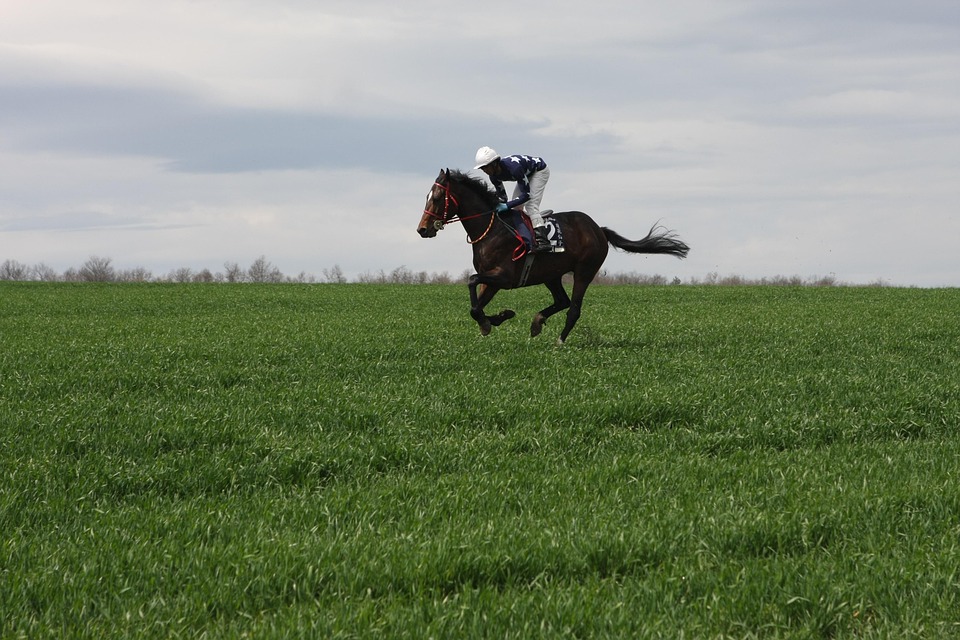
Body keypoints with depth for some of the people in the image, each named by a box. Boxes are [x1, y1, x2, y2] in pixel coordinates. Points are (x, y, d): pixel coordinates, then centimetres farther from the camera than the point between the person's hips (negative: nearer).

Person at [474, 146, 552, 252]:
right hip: (527, 174, 9)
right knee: (516, 207, 5)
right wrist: (498, 207, -21)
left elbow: (526, 195, -37)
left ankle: (542, 240, -34)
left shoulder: (513, 168, -40)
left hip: (540, 171, -9)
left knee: (531, 205, -23)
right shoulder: (494, 176, -16)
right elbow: (502, 196, -3)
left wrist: (507, 206, -41)